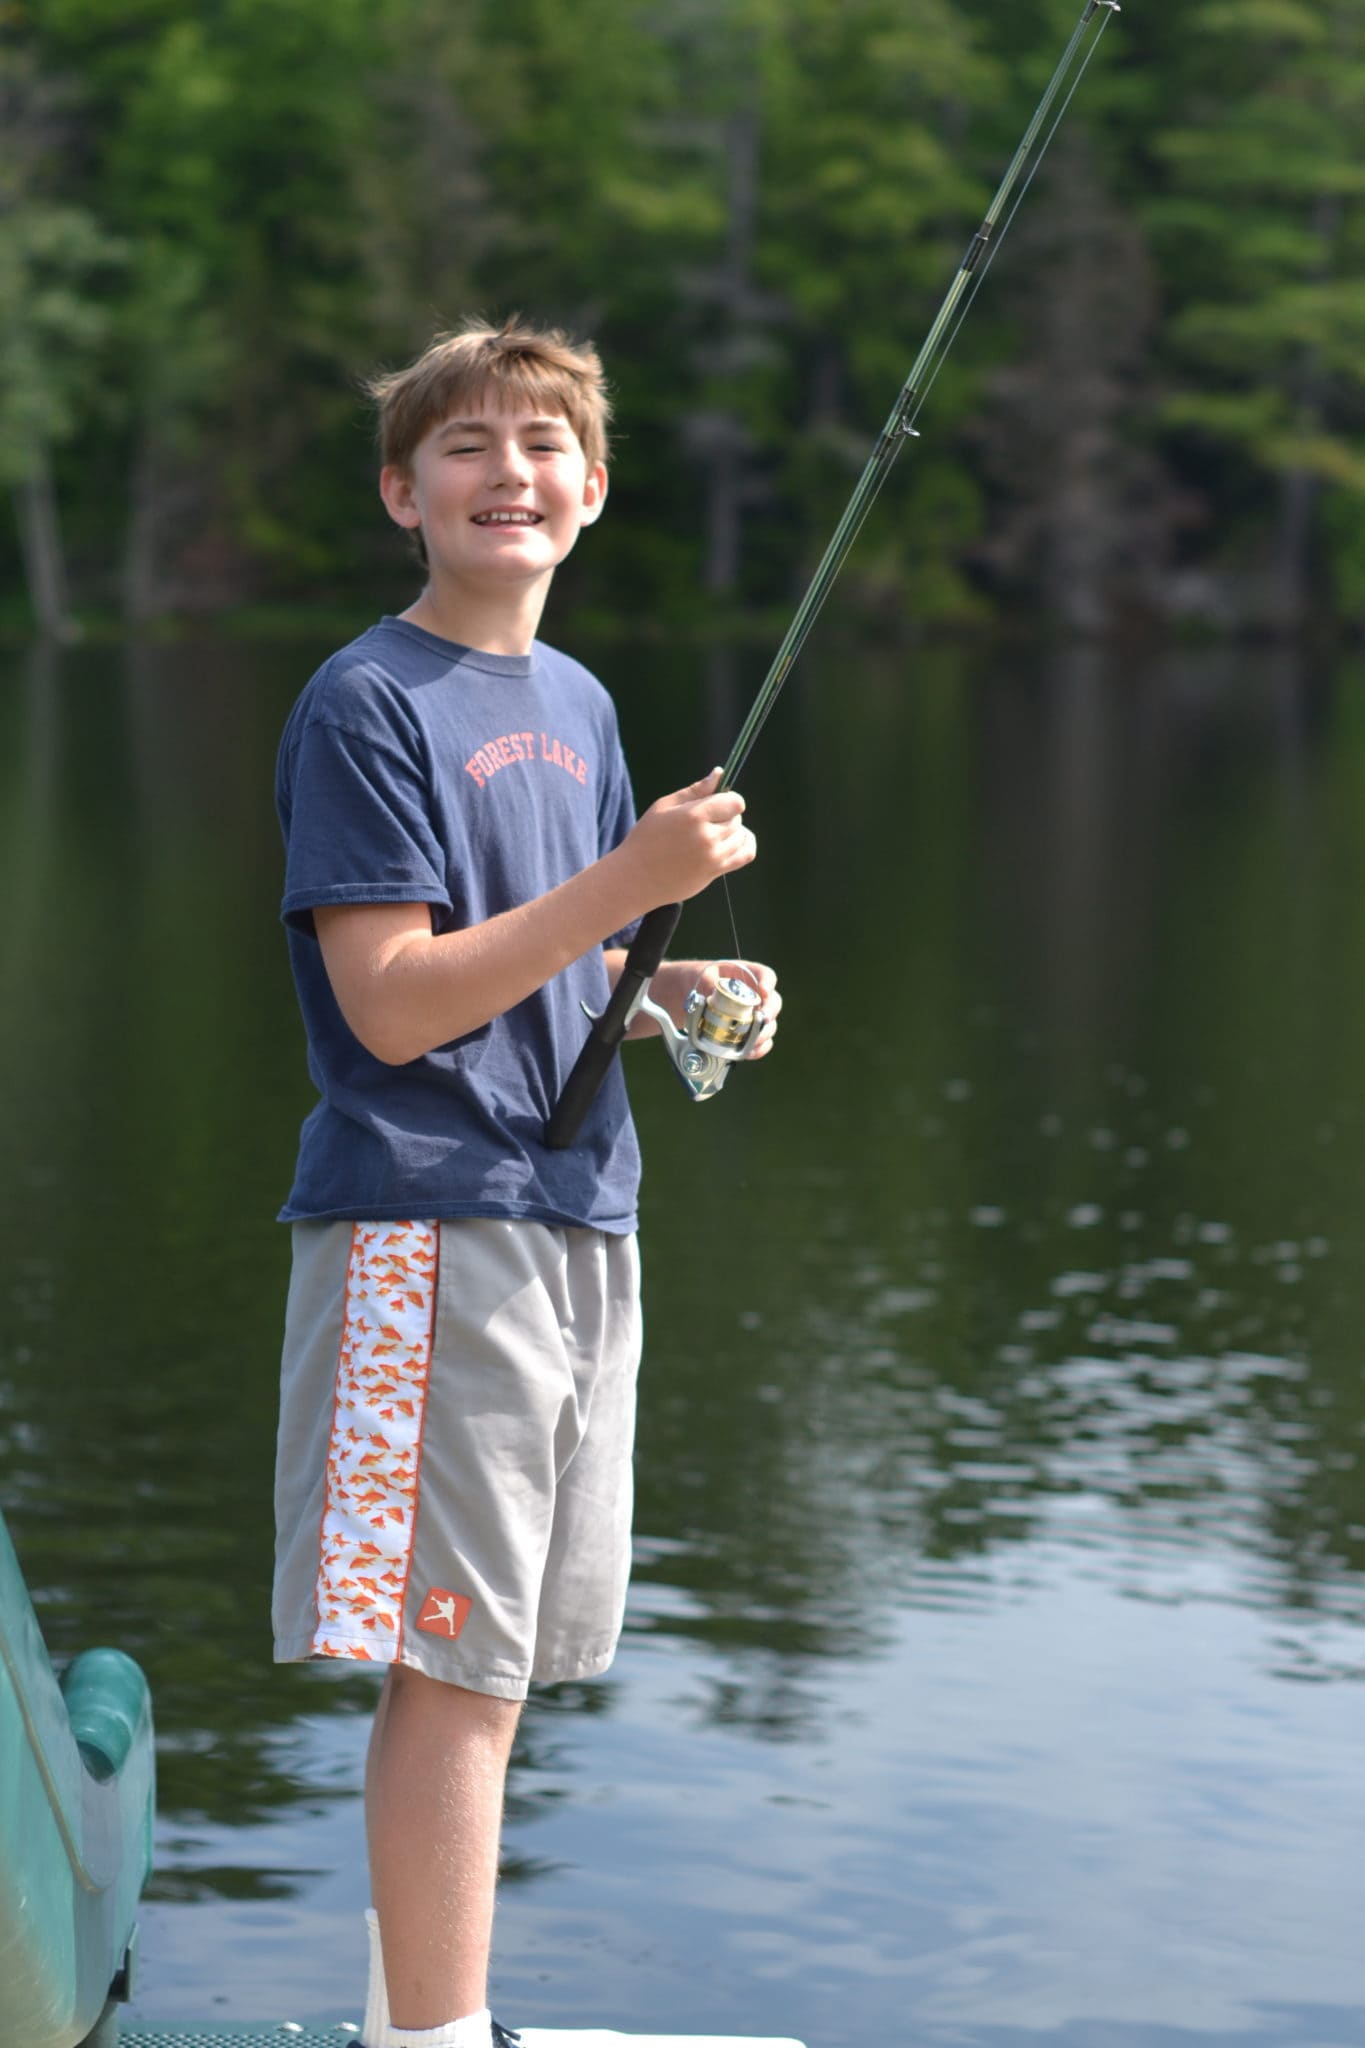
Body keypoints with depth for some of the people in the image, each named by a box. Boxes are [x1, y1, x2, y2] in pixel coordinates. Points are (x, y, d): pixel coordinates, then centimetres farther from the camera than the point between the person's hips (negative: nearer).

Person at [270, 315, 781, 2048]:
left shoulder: (579, 705, 16)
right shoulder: (365, 704, -9)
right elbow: (392, 1003, -16)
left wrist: (670, 997, 4)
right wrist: (633, 879, -21)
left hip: (578, 1224, 8)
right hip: (425, 1225, -8)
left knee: (499, 1658, 13)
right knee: (454, 1665, -8)